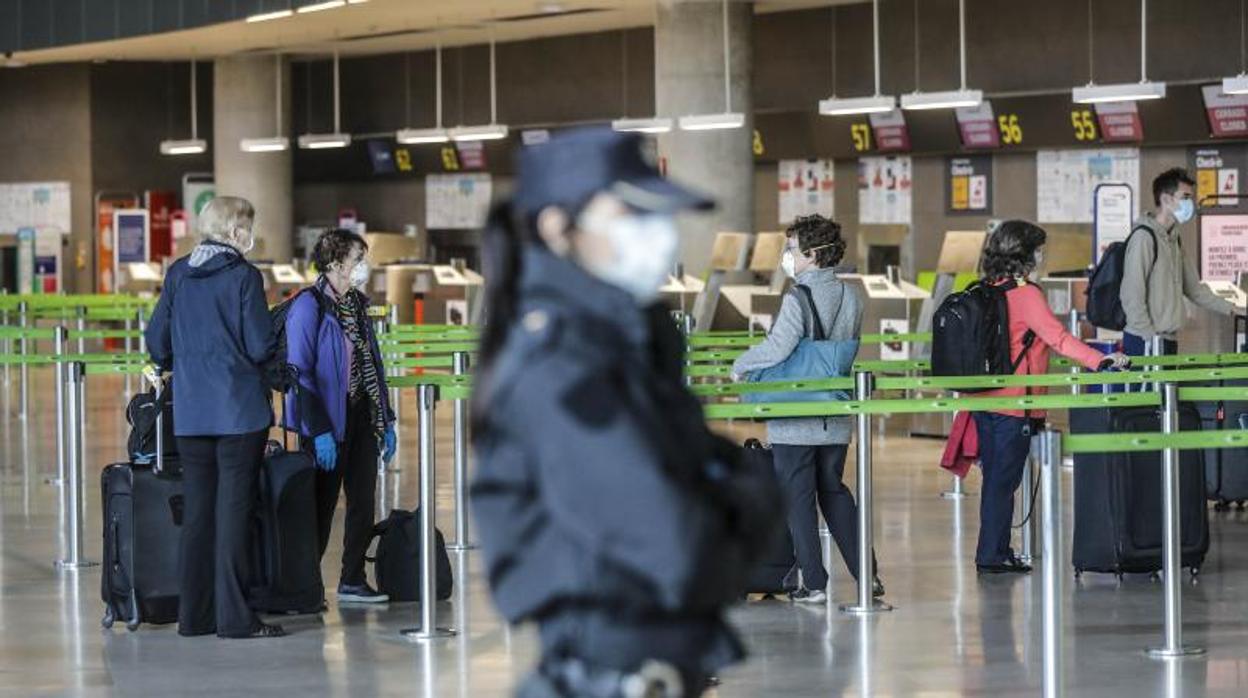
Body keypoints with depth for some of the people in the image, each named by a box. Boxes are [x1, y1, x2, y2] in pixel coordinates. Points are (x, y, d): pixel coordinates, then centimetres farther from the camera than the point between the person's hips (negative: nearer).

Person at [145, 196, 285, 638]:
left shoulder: (178, 274, 7)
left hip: (189, 412, 5)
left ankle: (194, 615, 11)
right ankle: (234, 617, -3)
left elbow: (157, 341, 8)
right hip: (239, 410, -5)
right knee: (234, 509, -3)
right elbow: (260, 347, -11)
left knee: (196, 509, 10)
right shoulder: (243, 276, -8)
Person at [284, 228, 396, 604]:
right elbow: (300, 372, -16)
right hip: (327, 419, -7)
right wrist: (319, 431, -21)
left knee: (363, 501, 7)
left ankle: (353, 580, 15)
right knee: (322, 505, -1)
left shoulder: (357, 304, 12)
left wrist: (386, 420, 13)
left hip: (361, 417, 7)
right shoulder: (309, 305, -12)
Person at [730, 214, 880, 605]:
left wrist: (741, 365, -7)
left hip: (794, 422, -7)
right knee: (834, 491, 19)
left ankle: (814, 584, 4)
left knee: (798, 499, 3)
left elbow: (778, 348, -24)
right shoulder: (851, 298, 4)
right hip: (836, 420, 7)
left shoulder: (799, 299, -18)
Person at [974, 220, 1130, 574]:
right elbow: (1058, 338, -22)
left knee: (995, 478, 14)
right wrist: (1102, 361, -26)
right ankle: (992, 555, 3)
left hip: (984, 398, 8)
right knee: (1003, 481, -1)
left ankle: (994, 553, 20)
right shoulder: (1026, 294, -14)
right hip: (1013, 404, -7)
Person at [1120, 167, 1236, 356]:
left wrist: (1228, 309, 15)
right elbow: (1131, 296, -18)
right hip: (1144, 342, -9)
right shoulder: (1144, 237, -13)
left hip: (1168, 341, 9)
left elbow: (1193, 287, 23)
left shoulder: (1173, 238, 16)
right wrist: (1150, 337, -20)